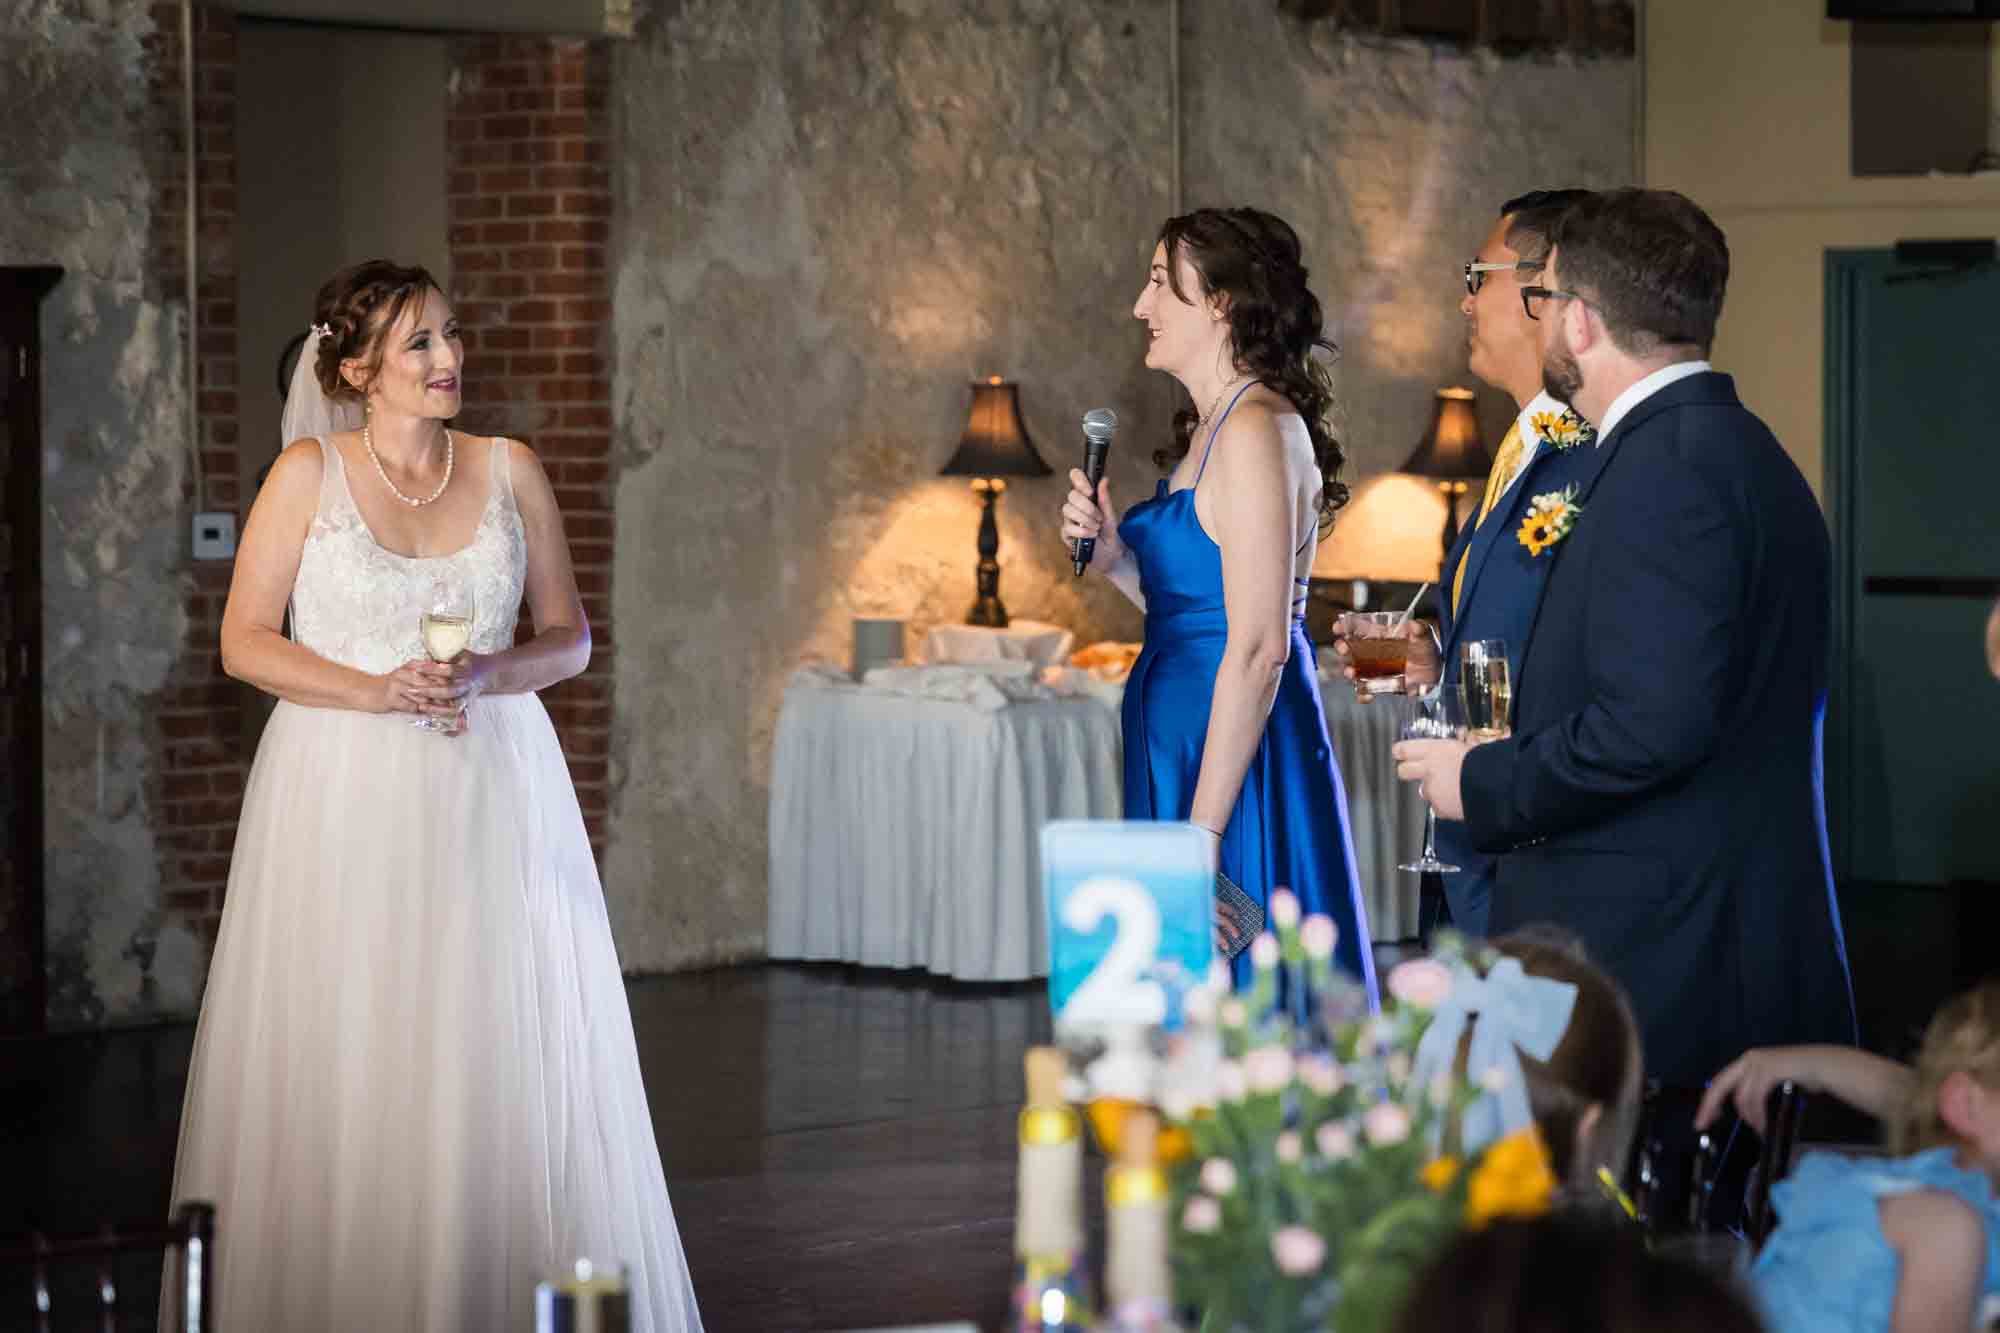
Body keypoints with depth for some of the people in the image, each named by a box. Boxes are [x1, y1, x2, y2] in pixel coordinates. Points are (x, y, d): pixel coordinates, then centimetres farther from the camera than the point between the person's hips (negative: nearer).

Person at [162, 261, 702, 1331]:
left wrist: (488, 674, -10)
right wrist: (377, 690, -14)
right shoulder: (308, 475, 1)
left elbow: (568, 636, 10)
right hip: (346, 801, -2)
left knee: (504, 1063, 0)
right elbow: (245, 642, -1)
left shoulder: (510, 471, 7)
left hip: (494, 798, 2)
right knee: (344, 1068, -3)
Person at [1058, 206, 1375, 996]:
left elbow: (1258, 649, -20)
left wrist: (1202, 829, -21)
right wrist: (1118, 559, 2)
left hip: (1237, 754, -10)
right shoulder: (1213, 427, 14)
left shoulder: (1257, 430, -15)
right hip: (1181, 743, 10)